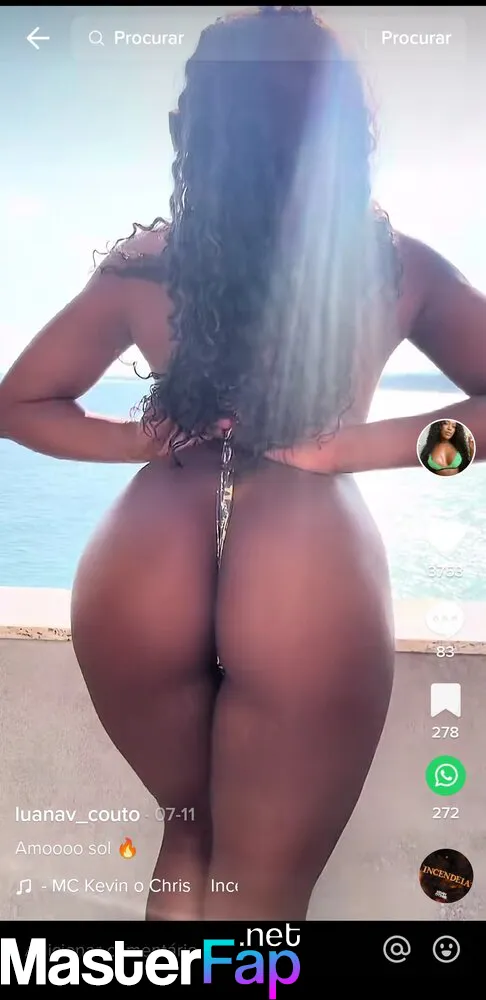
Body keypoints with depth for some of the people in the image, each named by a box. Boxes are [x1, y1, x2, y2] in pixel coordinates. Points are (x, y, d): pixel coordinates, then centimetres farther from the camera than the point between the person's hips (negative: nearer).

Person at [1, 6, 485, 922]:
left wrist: (139, 441, 2)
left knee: (187, 830, 29)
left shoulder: (143, 266, 2)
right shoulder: (400, 268, 1)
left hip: (144, 576, 3)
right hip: (311, 576, -2)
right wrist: (353, 447, -2)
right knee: (261, 889, 16)